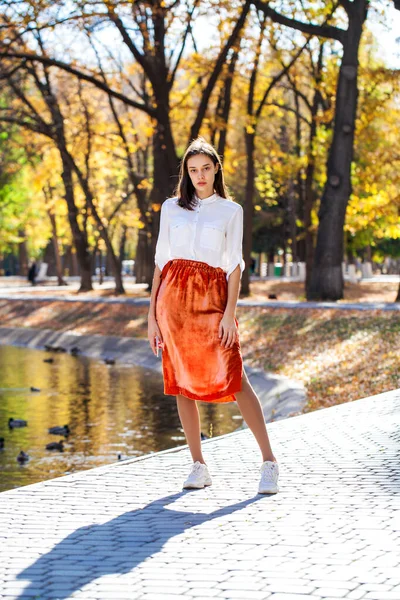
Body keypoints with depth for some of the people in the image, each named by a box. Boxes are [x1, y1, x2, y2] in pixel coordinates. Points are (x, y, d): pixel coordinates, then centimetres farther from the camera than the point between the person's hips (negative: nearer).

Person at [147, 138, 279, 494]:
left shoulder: (231, 210, 8)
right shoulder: (171, 208, 13)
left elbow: (234, 265, 2)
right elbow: (161, 260, 11)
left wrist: (230, 312, -9)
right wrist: (152, 314, 6)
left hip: (212, 296, -2)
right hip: (173, 294, 2)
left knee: (233, 378, -10)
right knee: (181, 380, 1)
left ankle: (269, 461, -5)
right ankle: (199, 465, 9)